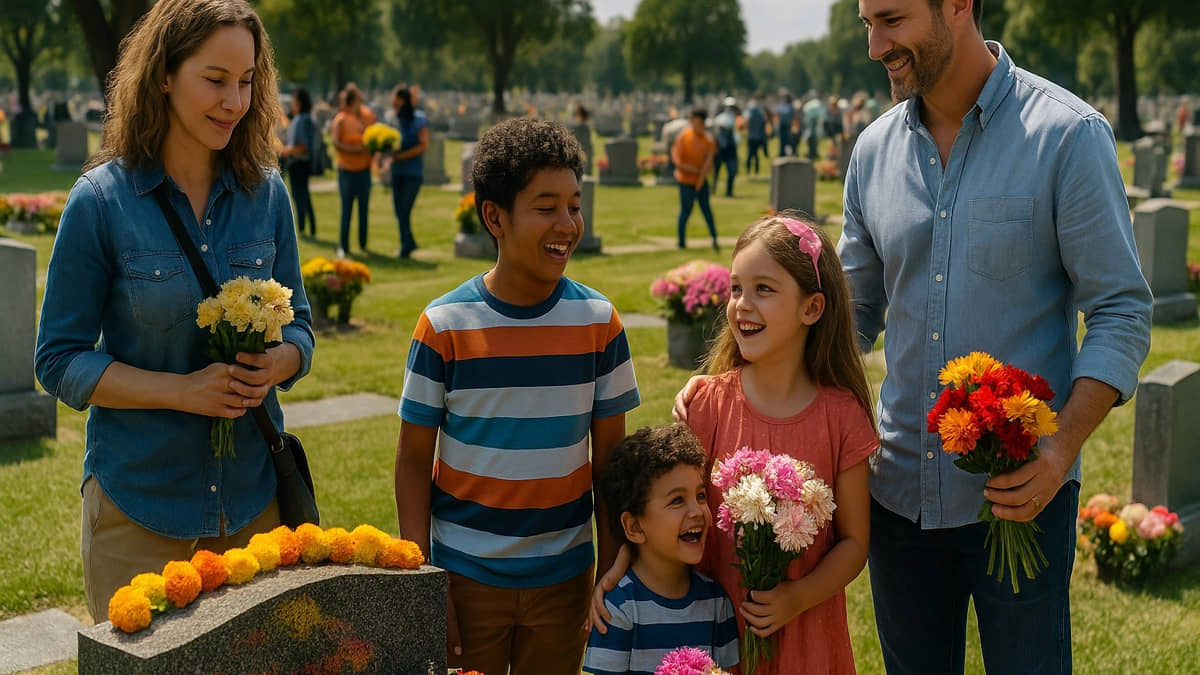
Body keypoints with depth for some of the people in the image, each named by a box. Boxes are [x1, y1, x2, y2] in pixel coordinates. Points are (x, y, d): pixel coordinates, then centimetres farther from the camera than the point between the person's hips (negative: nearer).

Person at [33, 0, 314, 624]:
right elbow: (59, 361, -7)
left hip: (254, 496, 3)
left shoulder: (266, 193, 2)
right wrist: (182, 391, -19)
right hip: (138, 502, -3)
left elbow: (298, 324, 10)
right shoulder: (102, 201, -9)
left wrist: (273, 364, -13)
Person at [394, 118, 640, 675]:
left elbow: (609, 455, 2)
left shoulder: (598, 322, -4)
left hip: (563, 578, 2)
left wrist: (614, 574, 2)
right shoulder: (443, 325, -10)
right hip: (465, 575, -2)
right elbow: (414, 460, -4)